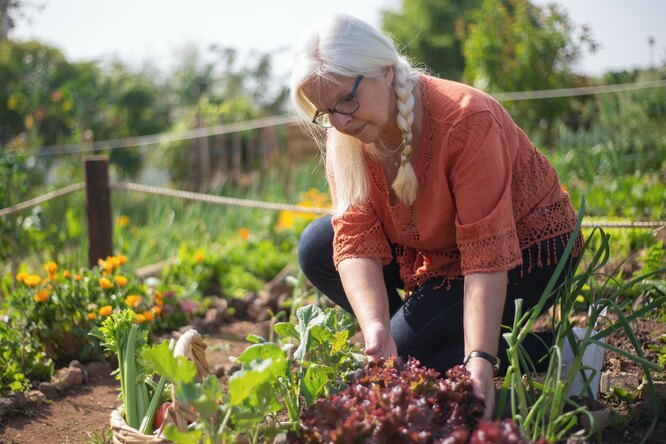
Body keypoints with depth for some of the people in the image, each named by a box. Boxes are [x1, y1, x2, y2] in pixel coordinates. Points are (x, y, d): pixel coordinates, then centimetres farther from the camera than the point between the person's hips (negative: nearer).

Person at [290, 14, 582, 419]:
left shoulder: (465, 120, -32)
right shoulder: (345, 139, -12)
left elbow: (487, 254, -35)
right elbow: (356, 242, -21)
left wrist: (480, 360, -42)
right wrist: (375, 329, -38)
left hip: (524, 250, -7)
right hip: (440, 250, 7)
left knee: (407, 346, -23)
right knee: (316, 248, -7)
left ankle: (554, 354, -11)